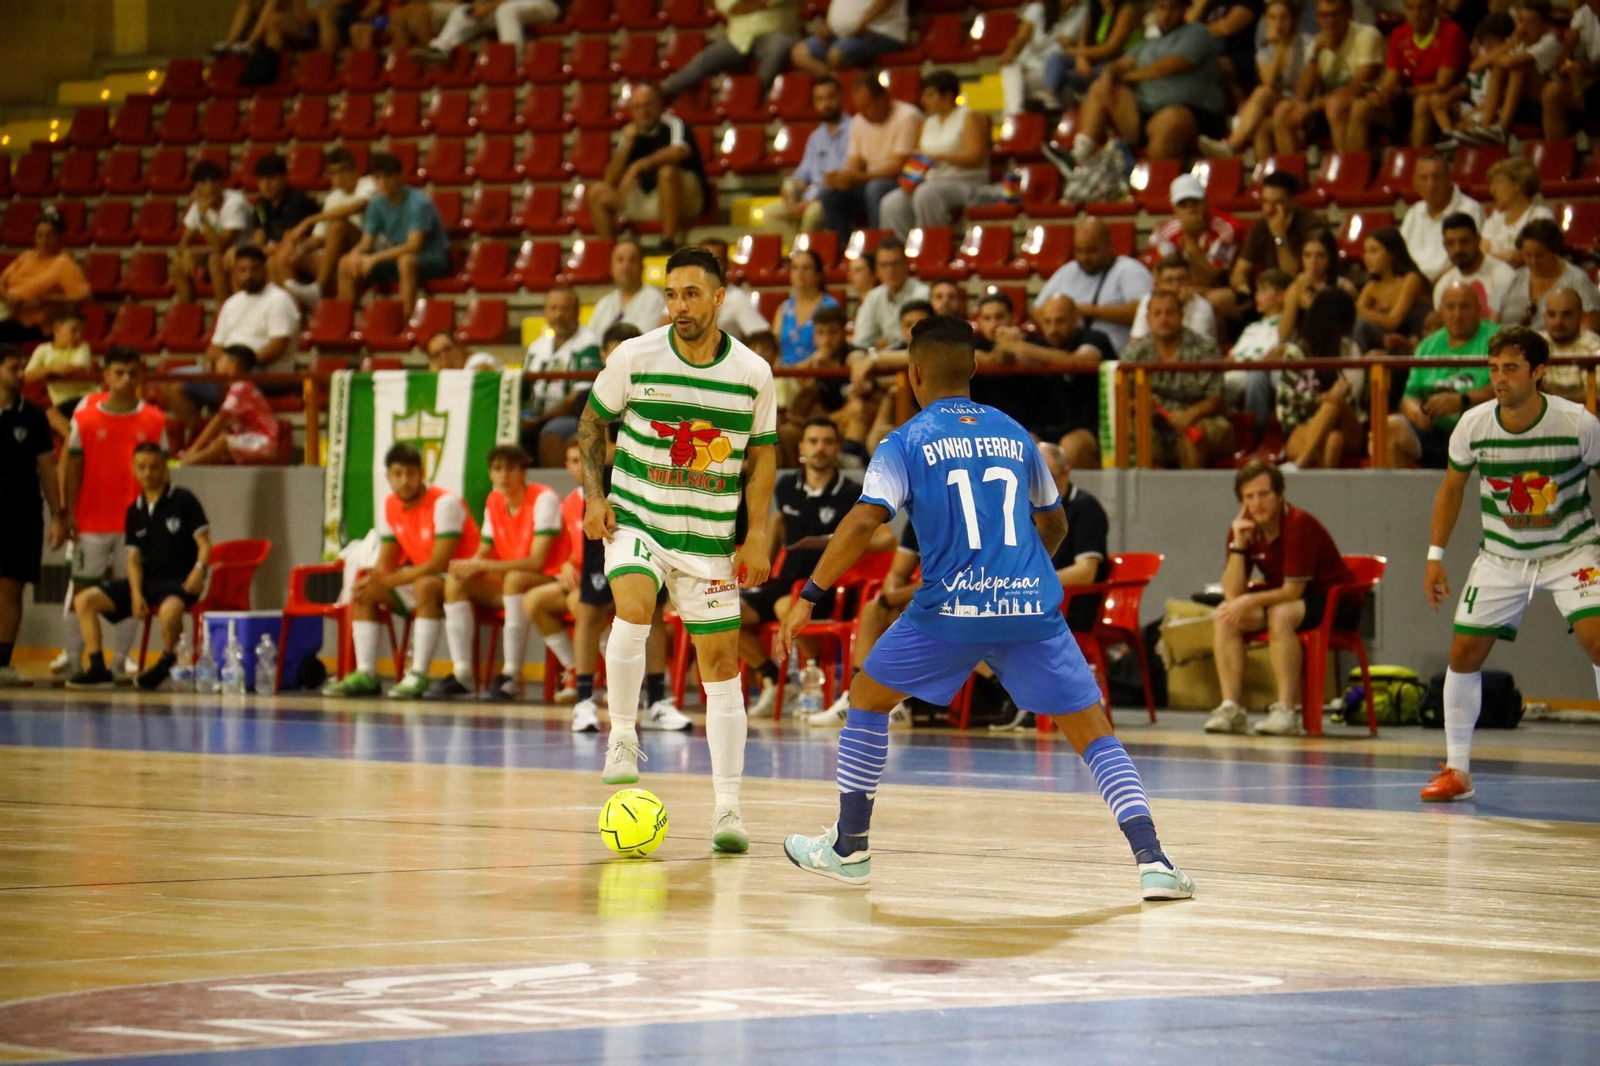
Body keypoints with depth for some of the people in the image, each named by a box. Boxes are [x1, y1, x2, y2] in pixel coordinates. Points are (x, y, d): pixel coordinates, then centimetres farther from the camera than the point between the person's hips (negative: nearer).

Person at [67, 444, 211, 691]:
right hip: (147, 581, 6)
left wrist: (198, 571, -26)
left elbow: (204, 544, -5)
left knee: (169, 608, -42)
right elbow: (134, 558, 10)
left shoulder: (183, 501, -3)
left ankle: (166, 662, -14)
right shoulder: (134, 511, 11)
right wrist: (136, 594, -7)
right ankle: (98, 669, -7)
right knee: (84, 600, -6)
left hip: (180, 581, -6)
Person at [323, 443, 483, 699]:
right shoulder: (389, 507, 2)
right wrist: (374, 580, -19)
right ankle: (365, 674, -11)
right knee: (363, 592, -7)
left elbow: (439, 564, -26)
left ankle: (418, 675, -38)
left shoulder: (444, 503, -21)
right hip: (419, 577, 8)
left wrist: (388, 581, -29)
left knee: (425, 586, -38)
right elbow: (387, 561, 6)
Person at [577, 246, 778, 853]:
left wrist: (757, 535, -2)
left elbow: (761, 454, 7)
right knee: (633, 609, -31)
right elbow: (592, 421, 7)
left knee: (721, 662, 2)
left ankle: (727, 805, 8)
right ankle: (622, 736, -11)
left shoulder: (753, 373, -3)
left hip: (710, 536, 2)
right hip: (635, 518, -2)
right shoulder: (635, 357, -6)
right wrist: (593, 494, -5)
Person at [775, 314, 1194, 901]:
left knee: (867, 698, 20)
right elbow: (1053, 525, 26)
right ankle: (1151, 859, -13)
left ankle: (849, 847, 23)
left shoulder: (906, 443, 3)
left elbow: (863, 522, -10)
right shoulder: (1014, 434, 15)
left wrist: (807, 598, -5)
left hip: (950, 609, -2)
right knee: (1093, 734, 5)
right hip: (1032, 606, 2)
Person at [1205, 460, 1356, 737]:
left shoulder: (1299, 525, -23)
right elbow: (1233, 594, -10)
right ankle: (1230, 708, -18)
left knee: (1281, 614, -36)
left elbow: (1292, 592, -23)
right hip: (1282, 598, 7)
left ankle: (1287, 711, -34)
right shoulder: (1243, 529, -3)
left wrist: (1249, 601, -27)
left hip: (1335, 603, -7)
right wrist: (1238, 545, -19)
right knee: (1224, 615, -15)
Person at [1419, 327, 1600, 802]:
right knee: (1464, 652, -2)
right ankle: (1457, 770, 14)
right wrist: (1435, 554, 5)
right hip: (1501, 556, 3)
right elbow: (1453, 486, 7)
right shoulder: (1473, 425, -12)